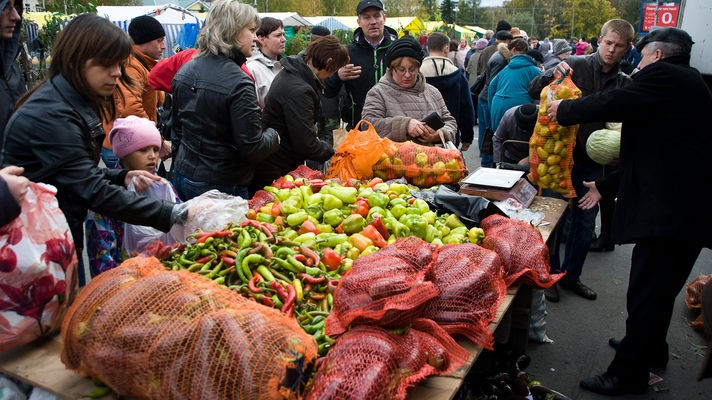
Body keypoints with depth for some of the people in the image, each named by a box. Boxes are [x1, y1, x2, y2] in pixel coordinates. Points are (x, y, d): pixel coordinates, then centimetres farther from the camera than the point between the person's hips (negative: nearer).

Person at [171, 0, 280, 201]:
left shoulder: (185, 71, 5)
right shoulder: (239, 84, -21)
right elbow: (252, 149, -21)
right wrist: (273, 136, -1)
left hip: (183, 177, 8)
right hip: (222, 186, -8)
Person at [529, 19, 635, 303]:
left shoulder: (625, 84, 5)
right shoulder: (575, 66, -7)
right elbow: (533, 91, -8)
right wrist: (552, 74, -28)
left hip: (593, 162, 5)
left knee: (585, 223, 13)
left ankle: (570, 276, 30)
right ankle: (549, 276, 22)